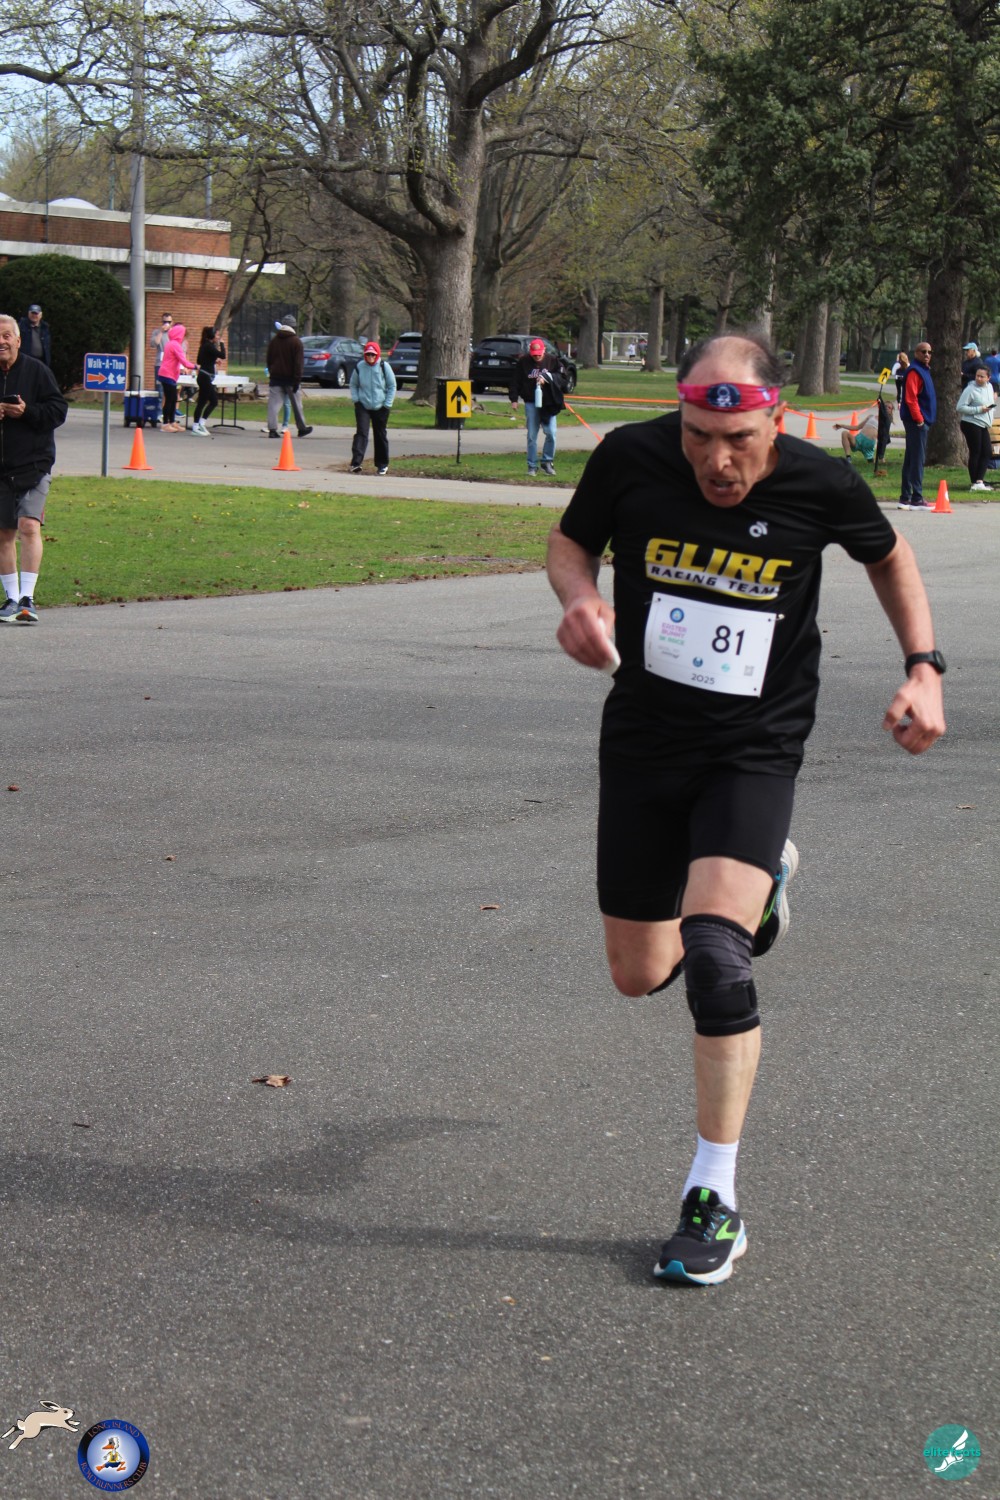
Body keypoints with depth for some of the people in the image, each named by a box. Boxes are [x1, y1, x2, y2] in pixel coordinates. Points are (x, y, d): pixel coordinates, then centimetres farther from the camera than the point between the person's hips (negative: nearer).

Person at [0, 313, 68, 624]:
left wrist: (27, 412, -18)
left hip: (34, 465, -3)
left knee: (29, 526, -15)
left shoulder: (36, 370, -2)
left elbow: (59, 410, -3)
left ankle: (27, 598, -16)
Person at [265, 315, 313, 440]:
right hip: (290, 378, -3)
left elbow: (268, 360, 13)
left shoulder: (274, 340, 7)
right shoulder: (296, 341, -7)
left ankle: (272, 429, -12)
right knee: (296, 404, 9)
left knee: (274, 403, -2)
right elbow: (299, 362, -12)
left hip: (275, 378, 3)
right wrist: (297, 380, -12)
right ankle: (302, 428, 20)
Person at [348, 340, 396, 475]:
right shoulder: (359, 367, -2)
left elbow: (392, 386, 1)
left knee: (381, 436, 10)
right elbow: (353, 385, 11)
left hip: (380, 407, 0)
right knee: (361, 433, -13)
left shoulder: (384, 367, -5)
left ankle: (382, 465, 22)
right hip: (363, 406, 0)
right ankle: (356, 463, -20)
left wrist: (387, 404, -4)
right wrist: (356, 399, -2)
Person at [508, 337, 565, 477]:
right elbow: (515, 381, 1)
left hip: (548, 403, 0)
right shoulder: (523, 362, -1)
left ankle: (547, 462, 11)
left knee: (551, 433, -6)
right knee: (532, 436, 3)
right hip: (531, 403, 0)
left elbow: (560, 377, 2)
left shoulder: (552, 360, 1)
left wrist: (547, 378, -16)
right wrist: (514, 399, -4)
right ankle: (532, 466, 10)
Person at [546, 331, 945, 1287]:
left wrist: (923, 666, -3)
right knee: (640, 976, 12)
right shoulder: (631, 459, -12)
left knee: (715, 956, -22)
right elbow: (571, 539, 7)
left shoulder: (821, 488, -14)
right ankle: (765, 875, 46)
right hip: (643, 738, 3)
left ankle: (713, 1201, -9)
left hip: (753, 752, -3)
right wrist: (579, 598, -15)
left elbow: (887, 555, 9)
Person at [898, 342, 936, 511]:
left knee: (911, 459, 11)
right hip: (916, 422, -10)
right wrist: (919, 419, -19)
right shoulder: (914, 371, -12)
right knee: (918, 459, -10)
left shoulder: (924, 370, 19)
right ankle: (916, 499, -9)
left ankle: (905, 498, 14)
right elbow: (910, 398, -19)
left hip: (922, 421, 10)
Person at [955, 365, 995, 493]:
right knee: (975, 453, -3)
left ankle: (979, 481, 5)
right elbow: (960, 407, -16)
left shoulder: (989, 387, 9)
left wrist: (989, 423, 15)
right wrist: (978, 409, -19)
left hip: (983, 426, 8)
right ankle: (974, 482, 6)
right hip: (971, 424, -8)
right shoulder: (970, 389, -14)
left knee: (987, 453, 3)